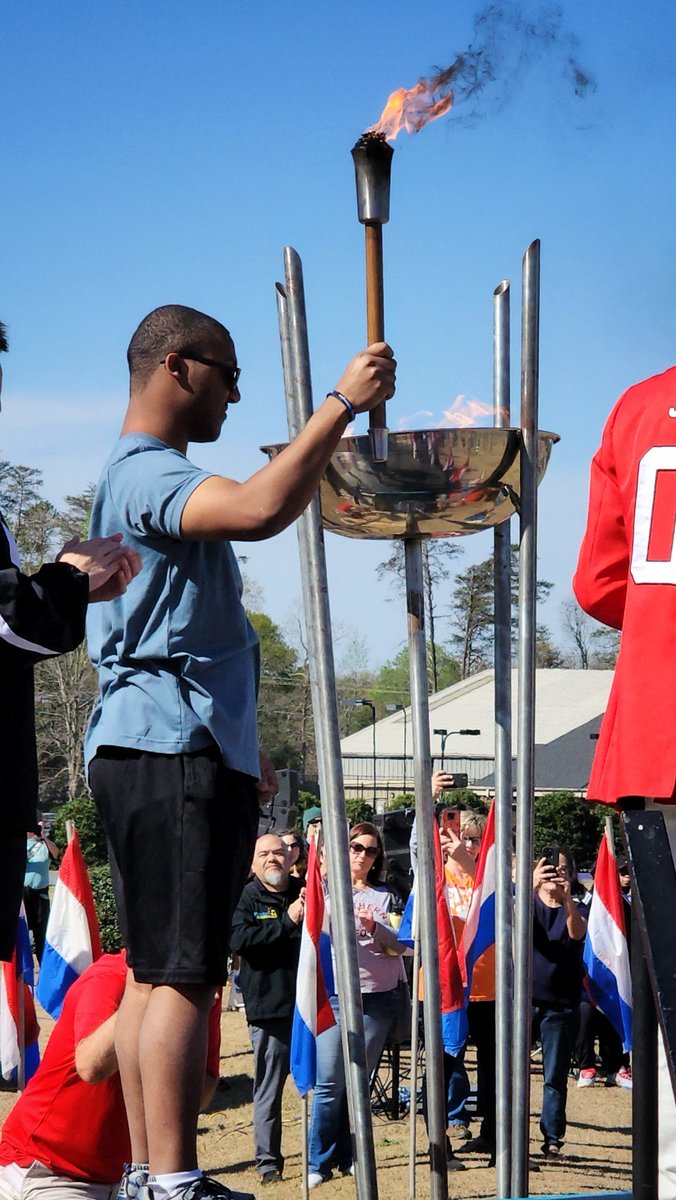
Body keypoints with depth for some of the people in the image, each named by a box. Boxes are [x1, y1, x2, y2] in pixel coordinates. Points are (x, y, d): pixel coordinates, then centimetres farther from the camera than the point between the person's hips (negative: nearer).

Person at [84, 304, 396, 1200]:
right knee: (182, 974, -12)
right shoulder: (144, 472, -11)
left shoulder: (149, 476, 23)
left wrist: (239, 753, 27)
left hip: (158, 752, 11)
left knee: (154, 971, 9)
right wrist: (342, 403, -23)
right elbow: (261, 510, -32)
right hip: (174, 754, -11)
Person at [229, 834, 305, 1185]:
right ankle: (268, 1161, 9)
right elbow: (238, 938, -16)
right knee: (269, 1088, 1)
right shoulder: (245, 898, 0)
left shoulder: (306, 891, 12)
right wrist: (287, 921, -17)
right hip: (269, 1007, -3)